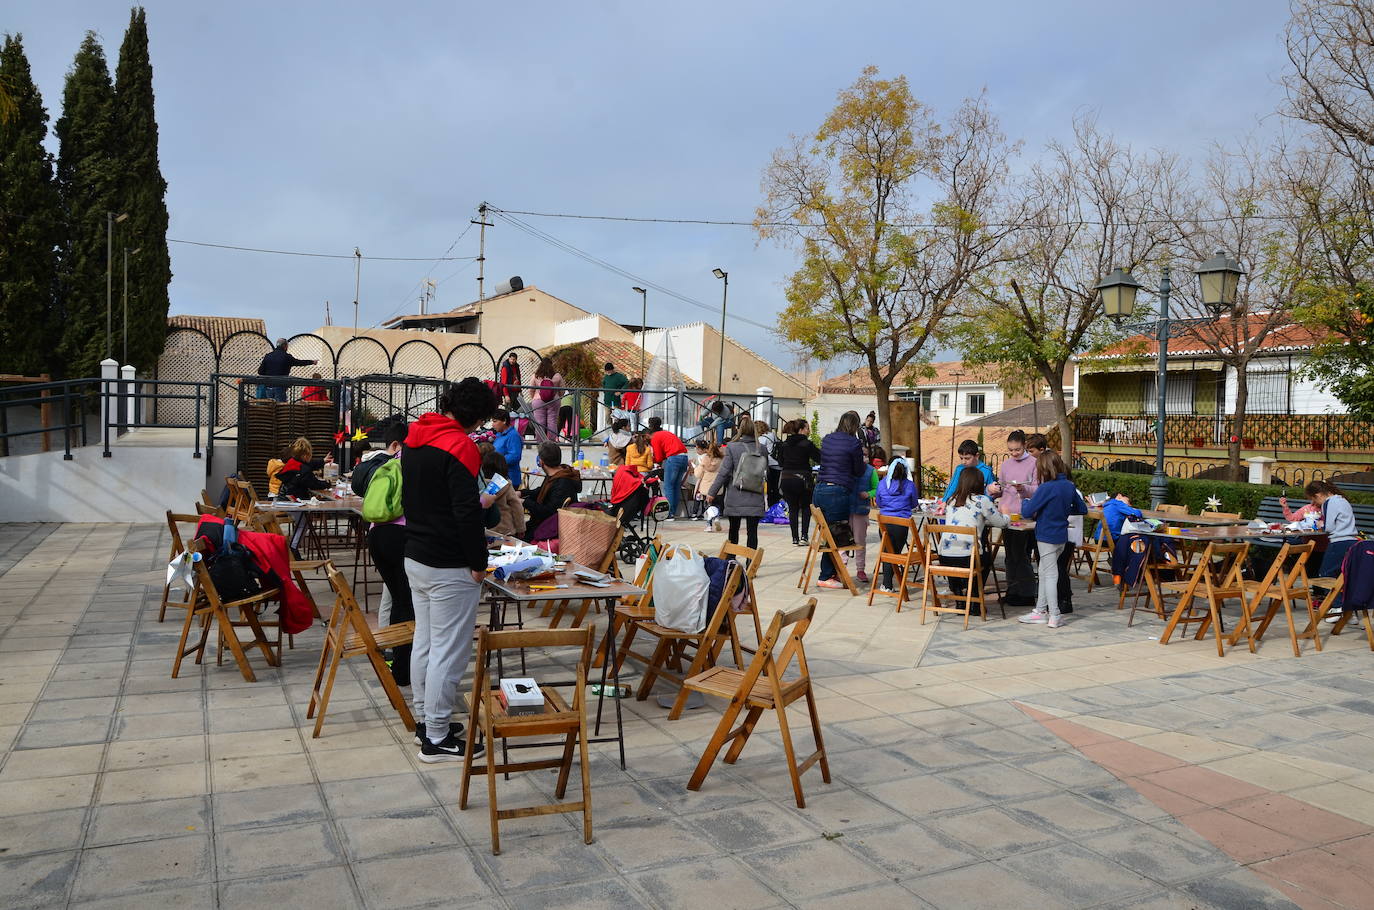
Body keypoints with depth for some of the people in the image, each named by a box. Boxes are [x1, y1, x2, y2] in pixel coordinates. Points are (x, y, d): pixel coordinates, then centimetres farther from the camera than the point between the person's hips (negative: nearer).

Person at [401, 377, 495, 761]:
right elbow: (467, 511, -22)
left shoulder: (414, 438, 10)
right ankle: (436, 738, 5)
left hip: (414, 557, 10)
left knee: (424, 642, 18)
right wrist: (478, 562, -13)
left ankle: (425, 718, 30)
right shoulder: (459, 445, -19)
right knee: (448, 651, -1)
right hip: (450, 567, -9)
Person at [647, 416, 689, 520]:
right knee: (676, 486, 12)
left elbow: (659, 458, 2)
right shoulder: (667, 433, 26)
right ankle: (674, 513, 13)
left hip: (673, 458, -8)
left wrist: (651, 460, 21)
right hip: (684, 457, 8)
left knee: (668, 487, -2)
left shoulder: (655, 438, 2)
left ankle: (670, 514, -6)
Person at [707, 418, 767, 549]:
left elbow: (724, 472, -6)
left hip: (735, 498, -1)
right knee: (752, 531, 0)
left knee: (734, 529, 14)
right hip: (755, 499, 1)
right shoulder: (761, 448, 1)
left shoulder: (732, 447, -6)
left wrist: (712, 492, 1)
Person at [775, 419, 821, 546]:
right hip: (801, 479, -3)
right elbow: (820, 459, -9)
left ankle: (795, 538, 7)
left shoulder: (784, 444, 6)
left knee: (792, 508, 12)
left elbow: (780, 463, 12)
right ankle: (804, 536, 3)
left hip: (786, 479, 3)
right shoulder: (807, 444, -9)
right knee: (806, 507, 15)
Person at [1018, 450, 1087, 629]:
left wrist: (1024, 505, 2)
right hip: (1061, 536, 7)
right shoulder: (1070, 486, 2)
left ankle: (1054, 616, 4)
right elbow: (1082, 509, 14)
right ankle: (1040, 610, 24)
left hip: (1046, 536, -7)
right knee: (1044, 572, 17)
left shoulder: (1046, 488, -20)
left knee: (1050, 575, 0)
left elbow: (1027, 512, -19)